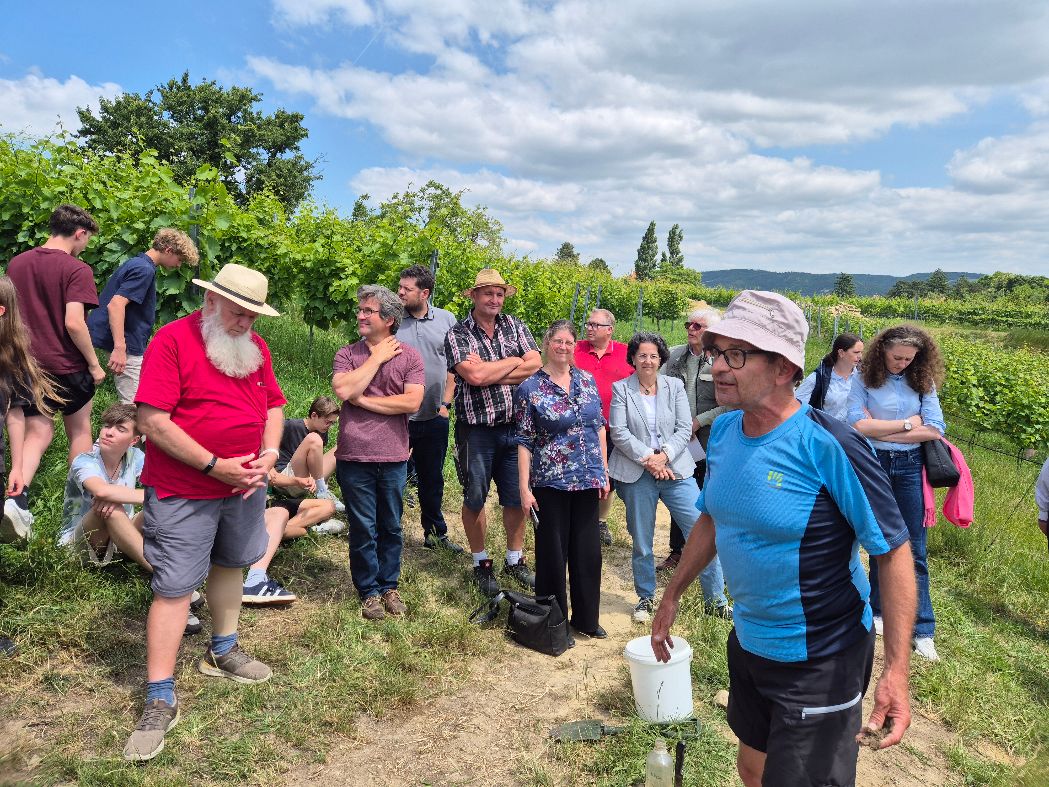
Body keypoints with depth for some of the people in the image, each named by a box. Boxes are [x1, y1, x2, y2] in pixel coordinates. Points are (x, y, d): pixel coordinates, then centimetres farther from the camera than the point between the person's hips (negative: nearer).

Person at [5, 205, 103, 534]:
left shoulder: (16, 263, 6)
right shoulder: (77, 269, -15)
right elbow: (73, 322, -22)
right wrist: (94, 363, -11)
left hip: (28, 363, 5)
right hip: (66, 365, -5)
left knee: (37, 432, 10)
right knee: (79, 431, 14)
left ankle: (17, 497, -10)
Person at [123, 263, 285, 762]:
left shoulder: (254, 347, 5)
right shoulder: (173, 339, -15)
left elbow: (273, 406, 11)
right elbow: (153, 421, -20)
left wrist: (269, 454, -8)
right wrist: (215, 466, -20)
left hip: (244, 484, 7)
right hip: (182, 491, -6)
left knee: (229, 565, 20)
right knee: (173, 587, -2)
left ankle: (222, 652, 40)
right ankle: (160, 701, 8)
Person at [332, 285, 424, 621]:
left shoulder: (409, 355, -1)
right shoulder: (347, 354, 2)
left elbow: (412, 402, -14)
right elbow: (344, 389, -17)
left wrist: (362, 400, -11)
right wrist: (377, 357, -11)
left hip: (393, 456, 0)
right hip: (354, 456, 0)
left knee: (391, 527, 13)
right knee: (363, 528, 9)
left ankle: (389, 586, 30)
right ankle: (369, 591, 25)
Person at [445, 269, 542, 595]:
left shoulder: (516, 326, 6)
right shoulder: (457, 334, -6)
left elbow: (536, 366, -7)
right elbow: (475, 376, -20)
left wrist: (489, 373, -13)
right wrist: (514, 362, -7)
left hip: (515, 425, 3)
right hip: (477, 430, -3)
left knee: (517, 498, 12)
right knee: (474, 499, 9)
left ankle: (515, 560, 30)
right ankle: (481, 563, 27)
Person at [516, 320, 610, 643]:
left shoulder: (587, 380, 7)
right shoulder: (530, 388, -6)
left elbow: (599, 427, 12)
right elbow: (524, 442, -7)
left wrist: (603, 472, 9)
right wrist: (524, 487, -11)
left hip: (588, 480, 4)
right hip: (551, 483, -4)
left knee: (588, 551, 12)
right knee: (552, 553, 7)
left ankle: (586, 618, 30)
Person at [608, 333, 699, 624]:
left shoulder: (675, 386, 6)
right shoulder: (620, 389, 1)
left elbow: (684, 429, 1)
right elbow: (618, 432, -7)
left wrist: (664, 456, -14)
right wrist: (647, 458, -15)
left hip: (675, 471, 1)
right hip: (637, 475, -1)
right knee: (642, 543, 9)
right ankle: (646, 598, 27)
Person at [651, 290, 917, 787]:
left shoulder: (830, 446, -25)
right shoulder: (723, 431, -5)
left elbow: (893, 553, -20)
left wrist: (896, 670, -25)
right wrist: (673, 595, 14)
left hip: (820, 664, -6)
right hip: (747, 642, 7)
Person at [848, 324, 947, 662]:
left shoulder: (922, 381, 1)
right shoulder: (864, 379, -5)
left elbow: (935, 430, -8)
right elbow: (859, 425, -15)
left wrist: (881, 430, -11)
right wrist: (908, 424, -10)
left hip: (910, 467, 1)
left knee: (914, 549, 3)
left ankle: (923, 631, 10)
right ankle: (877, 610, 28)